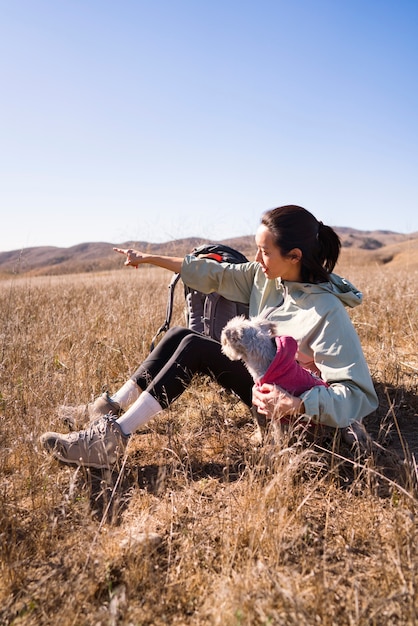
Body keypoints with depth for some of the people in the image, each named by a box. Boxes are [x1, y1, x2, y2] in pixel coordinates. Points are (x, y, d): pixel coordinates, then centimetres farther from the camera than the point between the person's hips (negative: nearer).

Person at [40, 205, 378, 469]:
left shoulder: (327, 313, -28)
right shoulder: (267, 276, -6)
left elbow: (358, 395, -32)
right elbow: (213, 273, 1)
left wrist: (296, 405, -48)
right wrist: (150, 258, 4)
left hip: (282, 396, -7)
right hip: (259, 371, 8)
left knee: (194, 347, -23)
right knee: (180, 334, -5)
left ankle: (115, 437, -24)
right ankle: (110, 408, -7)